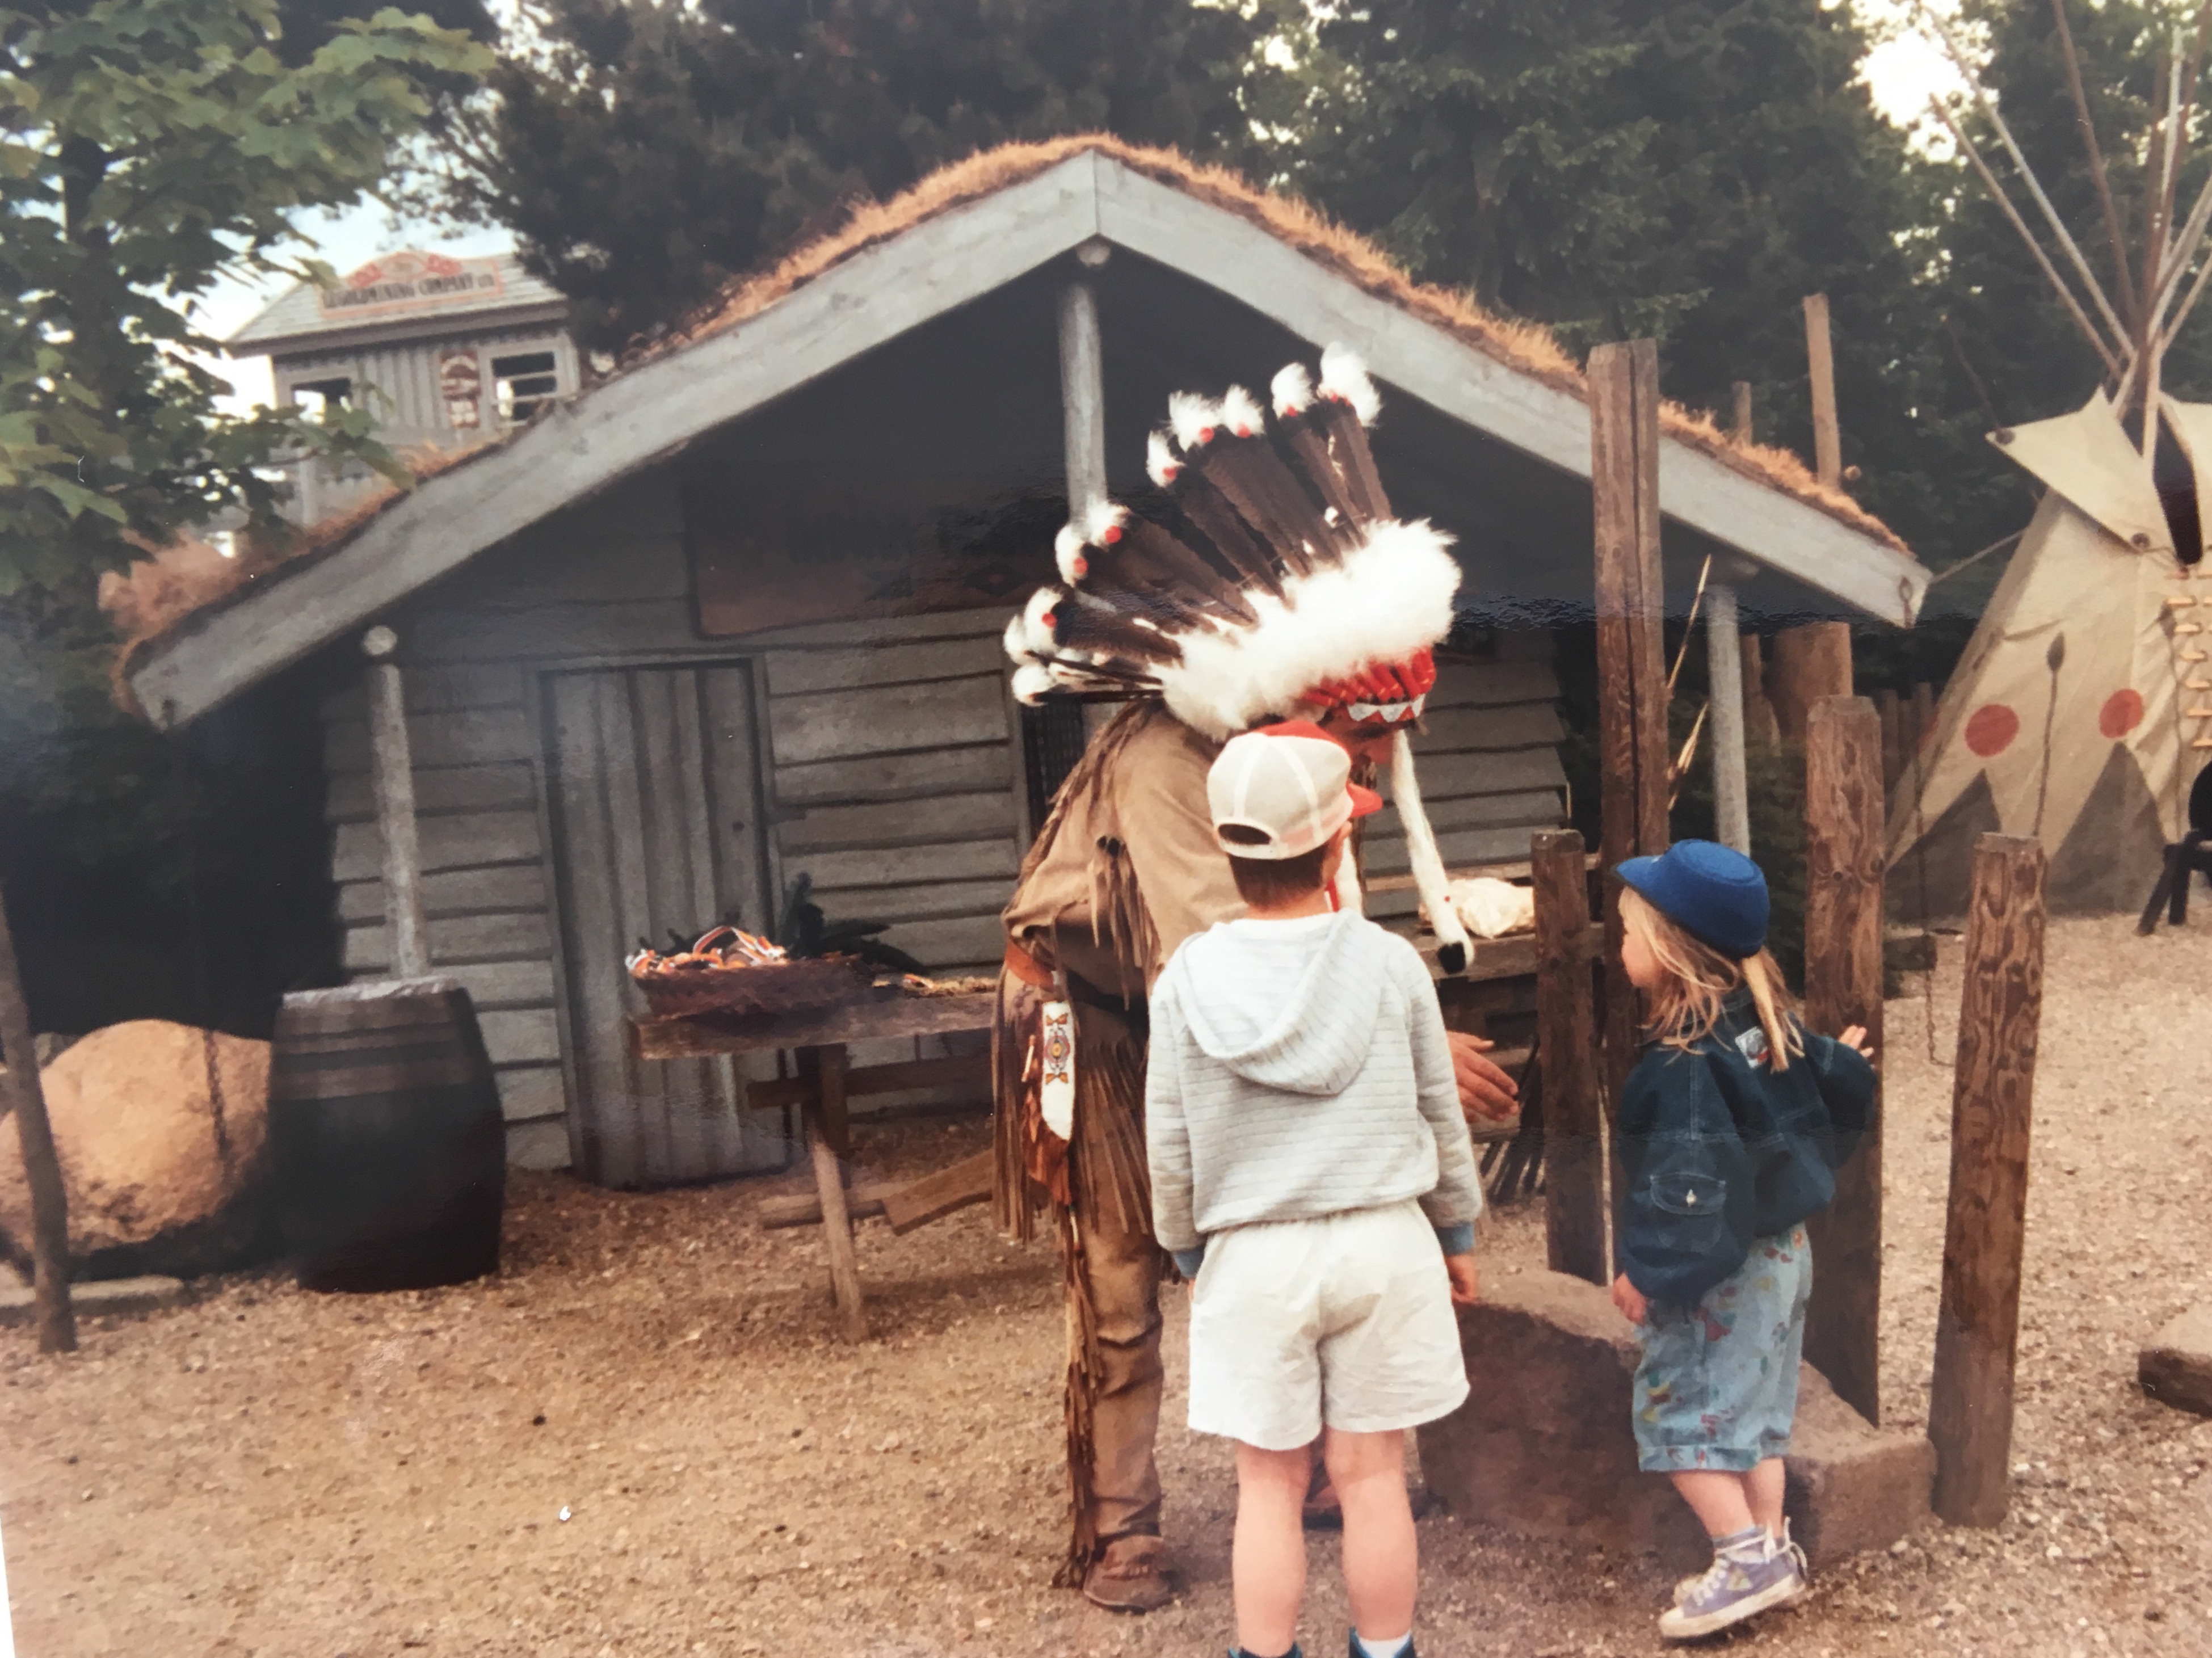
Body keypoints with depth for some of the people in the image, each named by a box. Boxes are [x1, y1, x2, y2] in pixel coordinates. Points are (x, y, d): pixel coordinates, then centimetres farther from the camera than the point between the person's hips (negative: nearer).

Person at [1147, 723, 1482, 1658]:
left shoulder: (1188, 980, -9)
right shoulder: (1388, 964, -8)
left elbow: (1170, 1148, -2)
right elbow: (1441, 1117, 3)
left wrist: (1187, 1252, 14)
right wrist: (1457, 1232, 17)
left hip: (1251, 1255, 0)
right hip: (1382, 1241, 1)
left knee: (1269, 1485, 11)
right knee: (1371, 1477, 12)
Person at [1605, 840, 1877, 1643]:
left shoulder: (1684, 1066, -27)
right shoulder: (1774, 1028, -2)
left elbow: (1689, 1189, -26)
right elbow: (1826, 1106, 11)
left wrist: (1647, 1275, -17)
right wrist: (1840, 1064, 32)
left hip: (1717, 1274, -9)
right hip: (1781, 1250, 9)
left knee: (1683, 1412, 5)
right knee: (1752, 1407, 19)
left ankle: (1749, 1559, 7)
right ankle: (1772, 1551, 28)